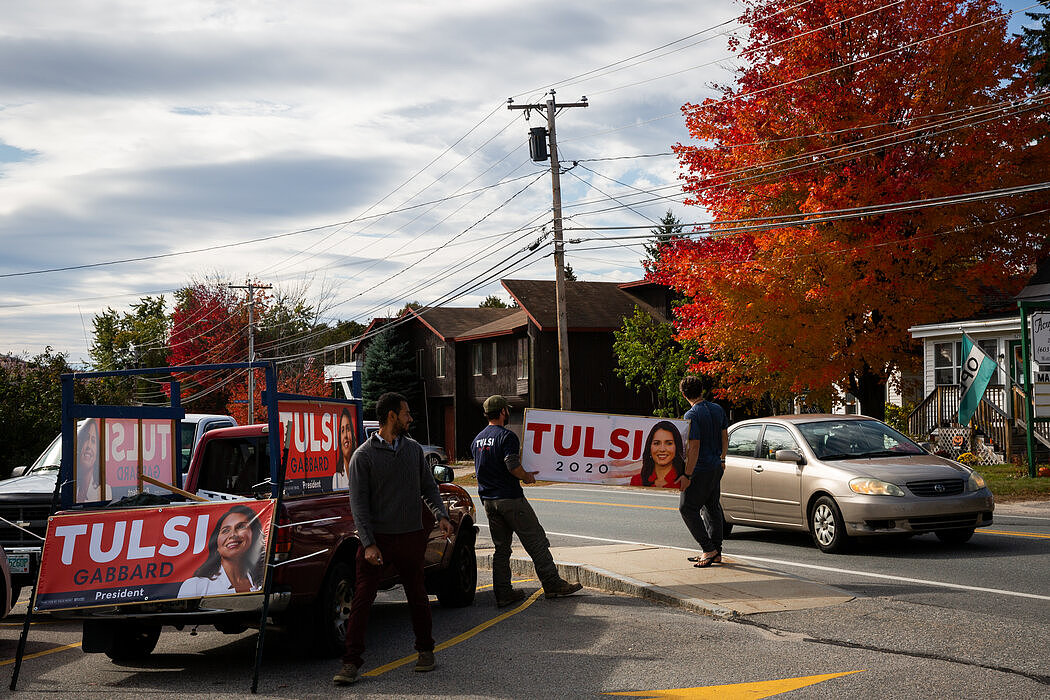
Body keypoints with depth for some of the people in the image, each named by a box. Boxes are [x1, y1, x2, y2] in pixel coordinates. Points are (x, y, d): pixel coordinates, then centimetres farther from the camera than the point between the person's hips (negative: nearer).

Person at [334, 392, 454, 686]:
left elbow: (428, 487, 17)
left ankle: (425, 651, 29)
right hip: (376, 538, -3)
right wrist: (368, 543, -15)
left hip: (411, 537, 4)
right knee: (362, 599, -5)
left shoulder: (414, 449, 9)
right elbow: (358, 503, -8)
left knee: (417, 596, 12)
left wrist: (441, 515, 0)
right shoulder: (364, 455, -6)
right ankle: (351, 662, 1)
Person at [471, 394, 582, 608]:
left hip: (488, 500, 8)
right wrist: (526, 476, -3)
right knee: (536, 542, 1)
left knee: (501, 547, 12)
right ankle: (553, 585, 5)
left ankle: (503, 593, 10)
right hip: (510, 498, -8)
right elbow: (513, 466, -24)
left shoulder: (477, 440, 13)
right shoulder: (506, 436, -13)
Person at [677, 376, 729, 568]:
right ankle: (716, 552, 18)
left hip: (700, 469, -8)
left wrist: (687, 475, -20)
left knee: (687, 508, -1)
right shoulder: (717, 409, 6)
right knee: (712, 508, 15)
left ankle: (709, 549, -6)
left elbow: (694, 446, -22)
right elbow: (725, 437, 15)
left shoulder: (692, 415, -18)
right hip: (716, 467, 8)